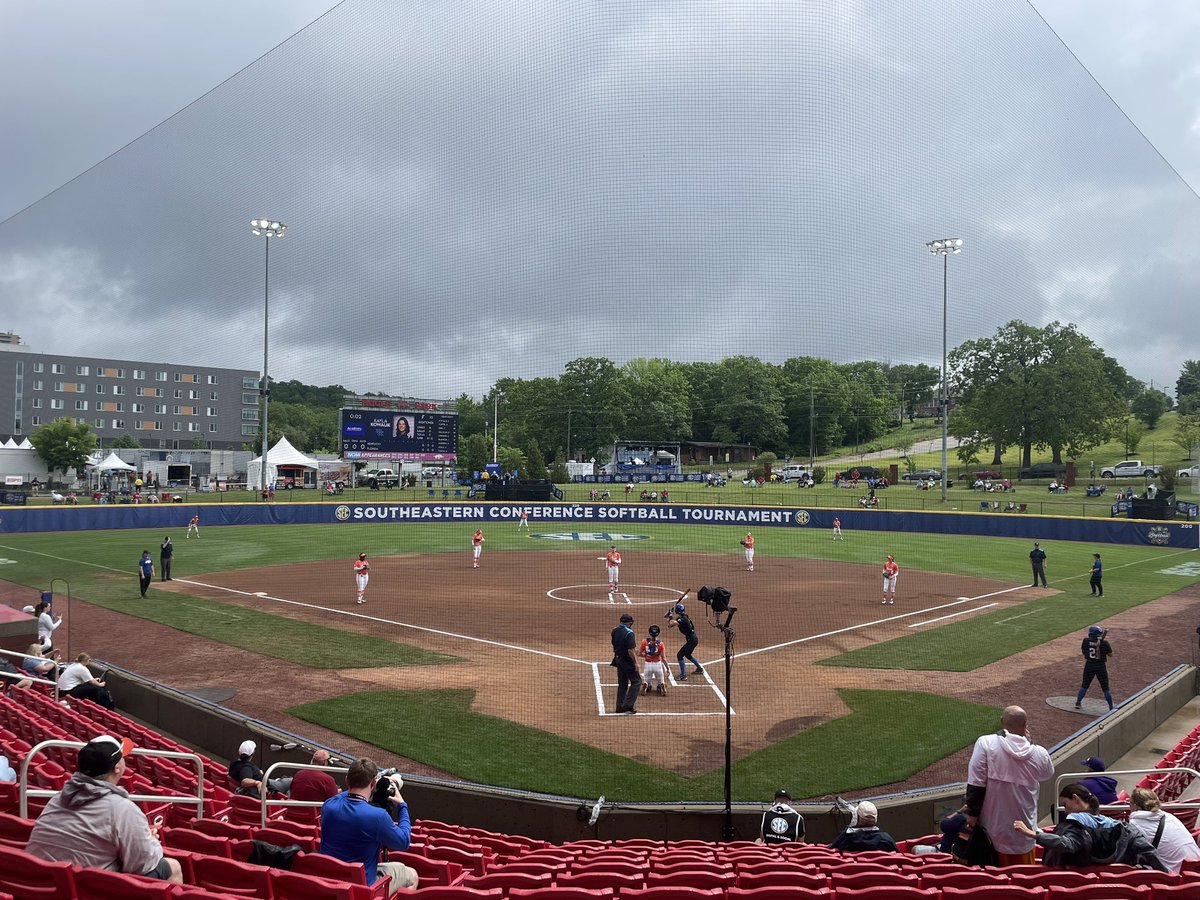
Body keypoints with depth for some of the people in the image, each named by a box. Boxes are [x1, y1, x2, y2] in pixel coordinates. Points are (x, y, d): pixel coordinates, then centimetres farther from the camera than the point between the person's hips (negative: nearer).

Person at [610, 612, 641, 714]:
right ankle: (628, 705, -4)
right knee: (636, 681, 3)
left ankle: (620, 707, 20)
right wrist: (635, 663, -16)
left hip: (618, 659, 8)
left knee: (622, 683, 18)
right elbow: (630, 650, -24)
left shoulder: (614, 631, 3)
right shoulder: (629, 633, -20)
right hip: (627, 661, -8)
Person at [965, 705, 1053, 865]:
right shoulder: (1039, 753, -8)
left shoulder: (986, 743, -15)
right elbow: (1047, 773, 17)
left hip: (993, 826, -1)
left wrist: (972, 812, -5)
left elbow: (976, 783, -15)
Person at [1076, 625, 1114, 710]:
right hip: (1101, 666, -2)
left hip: (1089, 665, 2)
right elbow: (1110, 654, -2)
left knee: (1084, 685, 17)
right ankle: (1111, 707, 17)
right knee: (1105, 688, 9)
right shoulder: (1104, 643, -14)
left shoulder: (1085, 641, -8)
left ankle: (1078, 703, 22)